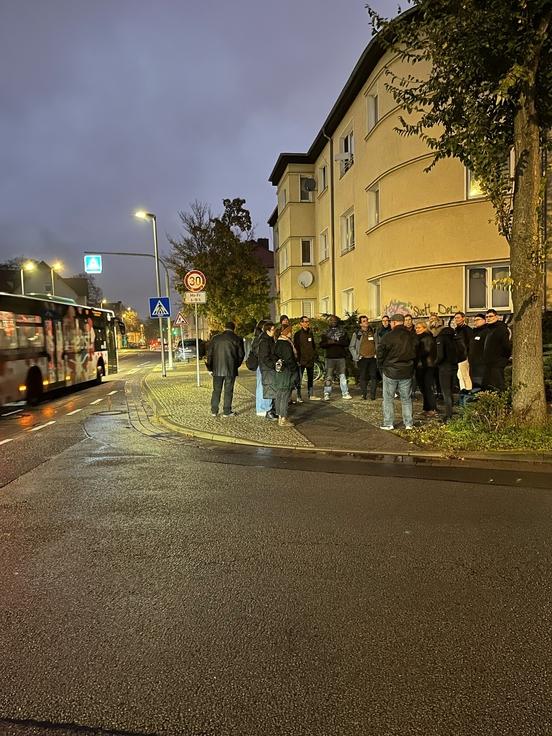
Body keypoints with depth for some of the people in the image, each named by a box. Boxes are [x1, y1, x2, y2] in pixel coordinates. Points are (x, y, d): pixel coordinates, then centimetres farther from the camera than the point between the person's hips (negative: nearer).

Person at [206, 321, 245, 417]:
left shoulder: (215, 338, 2)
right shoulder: (237, 340, -4)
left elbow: (209, 354, 3)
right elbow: (241, 355, 0)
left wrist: (210, 368, 9)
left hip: (217, 369, 2)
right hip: (231, 370, -2)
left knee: (216, 390, 11)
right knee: (228, 391, 5)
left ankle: (214, 411, 14)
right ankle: (227, 411, 7)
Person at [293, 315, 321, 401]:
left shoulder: (310, 333, 12)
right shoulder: (298, 334, -7)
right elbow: (296, 347, -10)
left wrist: (315, 354, 12)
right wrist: (298, 359, -15)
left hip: (310, 359, 7)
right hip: (301, 360, -7)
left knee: (311, 378, 12)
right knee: (299, 379, -4)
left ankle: (311, 395, 21)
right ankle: (298, 397, 1)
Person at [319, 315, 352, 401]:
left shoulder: (342, 331, 10)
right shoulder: (326, 332, 10)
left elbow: (346, 343, 0)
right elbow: (321, 344, 5)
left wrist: (337, 342, -14)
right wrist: (328, 342, -14)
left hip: (341, 357, 1)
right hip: (330, 357, -1)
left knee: (343, 375, 6)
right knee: (328, 377, -4)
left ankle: (345, 393, 12)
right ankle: (326, 394, 0)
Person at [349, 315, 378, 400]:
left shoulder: (372, 332, 9)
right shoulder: (356, 333, 3)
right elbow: (351, 347, 6)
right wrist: (356, 356, -3)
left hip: (372, 358, 2)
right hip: (362, 359, -2)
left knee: (373, 376, -2)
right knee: (363, 377, 1)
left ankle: (373, 394, 4)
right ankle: (364, 394, 9)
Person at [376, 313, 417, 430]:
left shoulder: (388, 337, -13)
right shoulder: (412, 337, 0)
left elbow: (380, 354, -7)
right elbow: (415, 353, 8)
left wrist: (382, 367, 8)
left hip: (390, 372, -4)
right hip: (407, 372, 4)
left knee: (388, 398, 7)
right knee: (406, 398, 12)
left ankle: (388, 423, 7)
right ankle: (409, 423, 14)